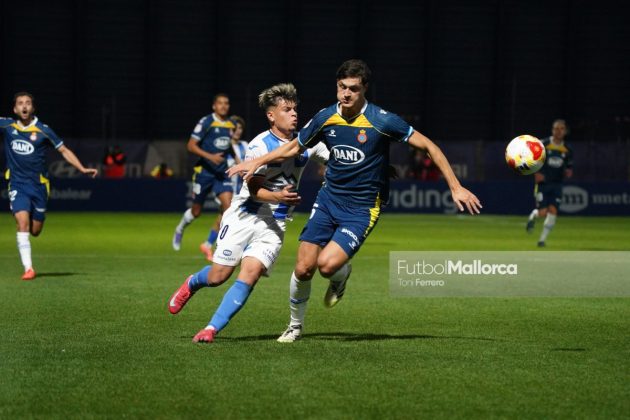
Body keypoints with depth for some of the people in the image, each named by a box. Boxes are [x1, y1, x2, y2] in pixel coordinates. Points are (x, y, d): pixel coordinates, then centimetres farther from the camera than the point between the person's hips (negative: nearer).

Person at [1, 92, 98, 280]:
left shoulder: (43, 130, -6)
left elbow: (64, 150, -1)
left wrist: (83, 169, -9)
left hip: (38, 185, 0)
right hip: (17, 184, 0)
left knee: (35, 231, 5)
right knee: (22, 223, -18)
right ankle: (28, 268, -15)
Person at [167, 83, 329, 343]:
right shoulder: (259, 146, -13)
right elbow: (254, 190, -13)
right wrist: (278, 197, -32)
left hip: (275, 224, 3)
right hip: (244, 216, -3)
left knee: (250, 274, -17)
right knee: (218, 276, 0)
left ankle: (212, 328, -15)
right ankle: (192, 284, 37)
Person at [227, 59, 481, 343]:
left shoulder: (382, 120, -17)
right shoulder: (325, 118, -2)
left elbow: (428, 146, -10)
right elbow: (293, 148, 16)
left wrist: (455, 187, -12)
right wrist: (256, 162, 4)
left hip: (362, 208, -4)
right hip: (329, 198, 4)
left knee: (327, 264, -22)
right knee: (303, 268, -1)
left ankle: (341, 275, 16)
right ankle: (295, 325, 23)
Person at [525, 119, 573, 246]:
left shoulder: (567, 150, 6)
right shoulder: (542, 145, -6)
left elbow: (569, 167, 17)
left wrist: (568, 172, -6)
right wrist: (536, 173, -14)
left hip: (556, 185, 3)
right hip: (542, 183, -3)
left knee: (553, 211, -9)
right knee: (542, 213, -10)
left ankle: (543, 239, 3)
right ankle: (533, 215, 28)